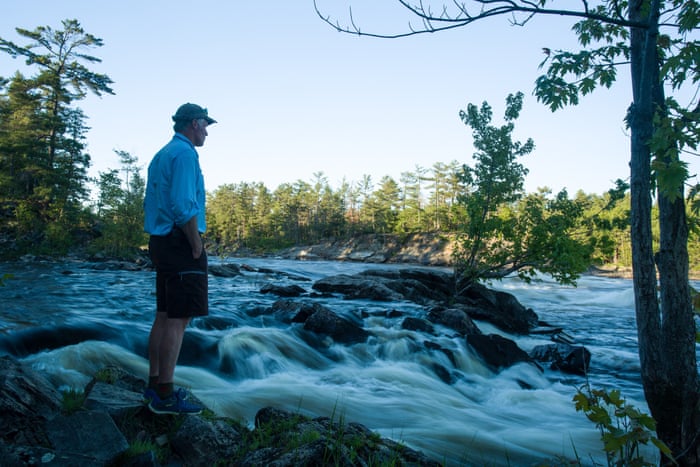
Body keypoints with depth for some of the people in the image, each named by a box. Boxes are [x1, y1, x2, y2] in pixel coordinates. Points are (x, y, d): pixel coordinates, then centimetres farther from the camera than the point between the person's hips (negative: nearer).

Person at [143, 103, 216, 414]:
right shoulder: (184, 153, -11)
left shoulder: (161, 155, 20)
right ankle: (165, 396, -3)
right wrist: (197, 246, -15)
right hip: (180, 243, -10)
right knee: (178, 319, -7)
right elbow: (183, 206, -22)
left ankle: (155, 386, 20)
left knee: (164, 316, 13)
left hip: (162, 243, 10)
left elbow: (151, 204, 21)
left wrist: (163, 247, 20)